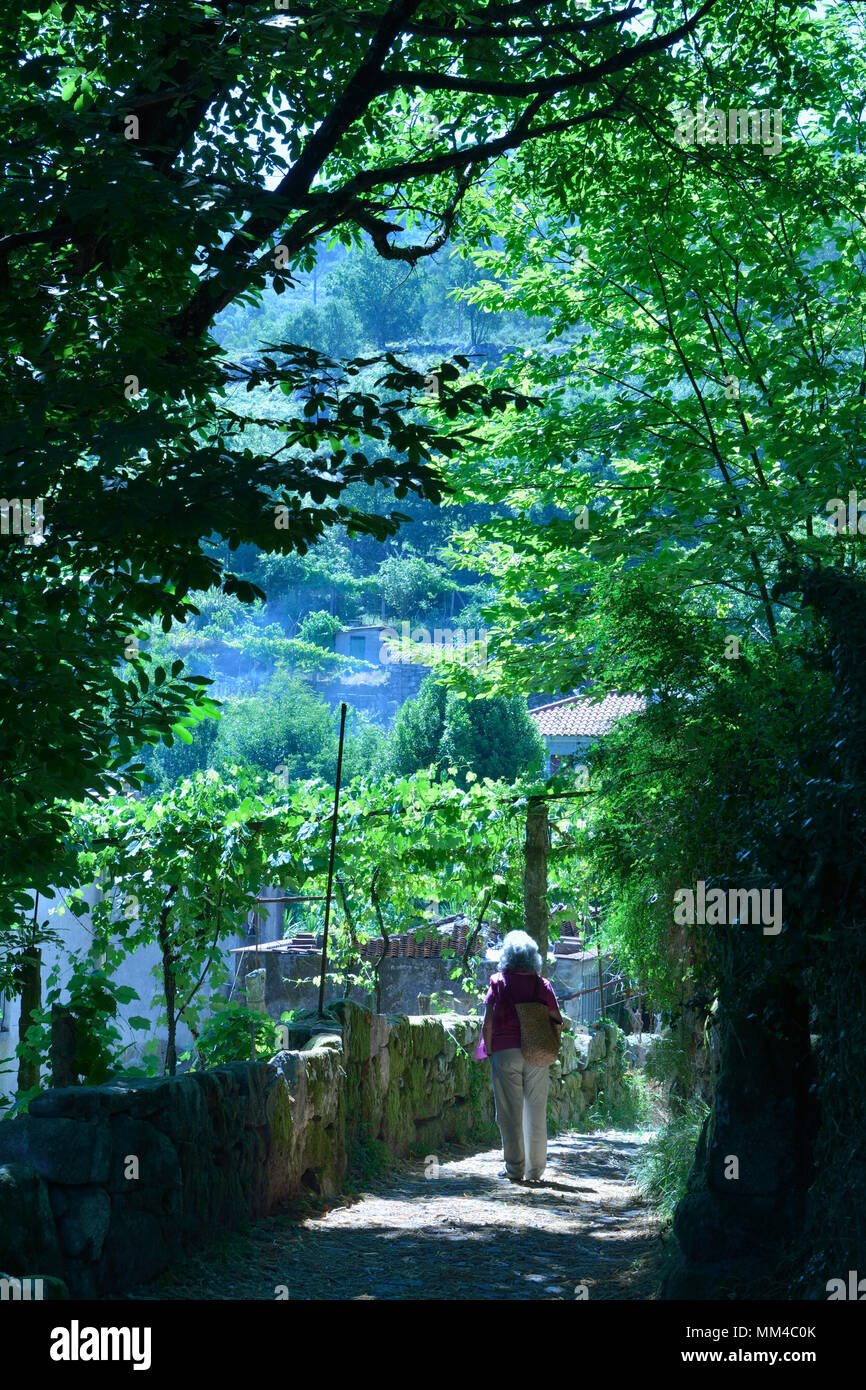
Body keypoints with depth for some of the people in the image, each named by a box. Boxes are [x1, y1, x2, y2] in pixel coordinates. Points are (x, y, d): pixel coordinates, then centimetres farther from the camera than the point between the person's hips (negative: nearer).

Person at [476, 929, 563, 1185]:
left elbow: (488, 1023, -5)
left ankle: (514, 1168, 3)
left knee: (510, 1114, 3)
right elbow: (557, 1022, 4)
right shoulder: (542, 984, 4)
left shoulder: (498, 982, -2)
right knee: (536, 1113, 9)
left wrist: (489, 1051, 4)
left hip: (505, 1052, -2)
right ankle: (535, 1170, 12)